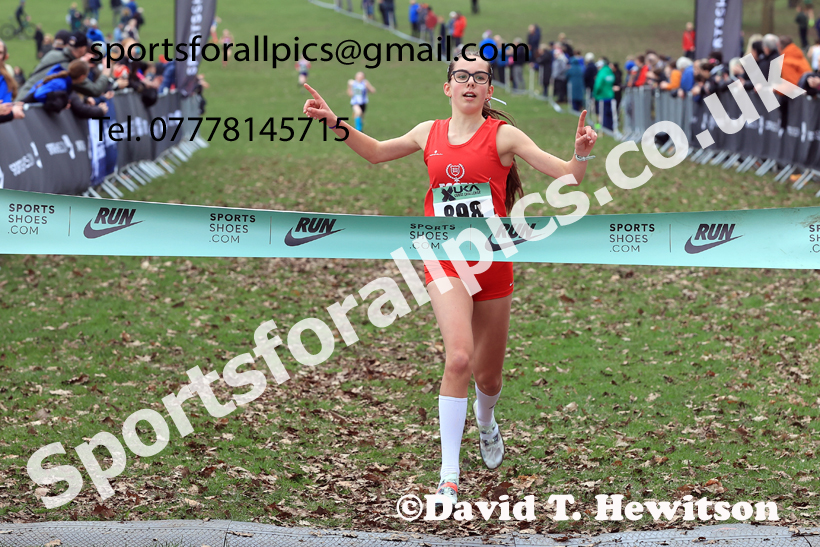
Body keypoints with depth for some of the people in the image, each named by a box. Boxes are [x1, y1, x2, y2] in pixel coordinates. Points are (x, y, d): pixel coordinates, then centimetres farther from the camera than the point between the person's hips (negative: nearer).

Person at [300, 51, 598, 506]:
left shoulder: (502, 135, -2)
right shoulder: (429, 133, 6)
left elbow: (567, 176, -5)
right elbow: (376, 152, 25)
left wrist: (581, 153, -25)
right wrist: (335, 123, 14)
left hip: (491, 260, 0)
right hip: (444, 260, 0)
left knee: (487, 376, 13)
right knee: (459, 356, -25)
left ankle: (486, 423, 52)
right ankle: (448, 477, -23)